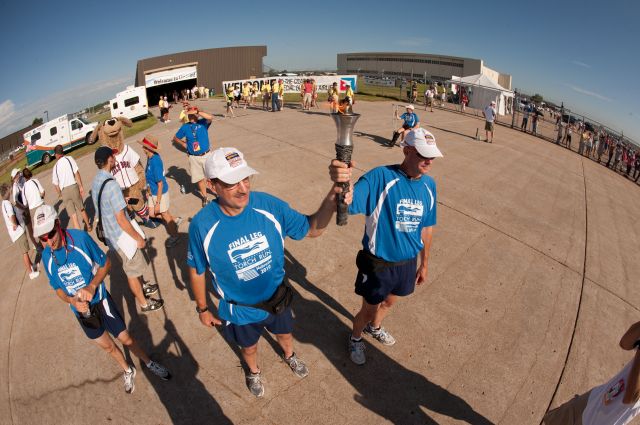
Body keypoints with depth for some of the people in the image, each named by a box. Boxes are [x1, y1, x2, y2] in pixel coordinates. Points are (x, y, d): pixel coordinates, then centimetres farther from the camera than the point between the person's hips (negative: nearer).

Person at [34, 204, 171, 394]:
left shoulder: (80, 238, -22)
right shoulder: (46, 257, -11)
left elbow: (105, 263, -11)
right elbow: (58, 288, 2)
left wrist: (91, 286, -26)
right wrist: (73, 301, -18)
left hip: (99, 300, -3)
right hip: (80, 310, 3)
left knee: (125, 338, 8)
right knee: (107, 346, 20)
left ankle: (149, 363, 34)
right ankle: (128, 371, 46)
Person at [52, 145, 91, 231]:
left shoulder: (56, 166, 8)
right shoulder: (69, 159, 2)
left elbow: (56, 184, 8)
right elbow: (76, 173, -7)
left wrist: (60, 194, 22)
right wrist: (81, 186, -4)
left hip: (64, 190, 1)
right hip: (73, 186, -1)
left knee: (72, 213, 5)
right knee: (81, 208, 17)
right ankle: (88, 226, 31)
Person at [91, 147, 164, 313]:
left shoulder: (95, 182, 0)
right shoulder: (111, 185, -28)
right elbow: (121, 219, -26)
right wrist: (139, 238, -15)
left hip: (110, 233, 8)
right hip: (121, 235, -8)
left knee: (134, 264, 28)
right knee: (132, 270, 10)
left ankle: (142, 288, 49)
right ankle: (144, 303, 28)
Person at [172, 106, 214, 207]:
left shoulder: (203, 123, -5)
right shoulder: (185, 127, 1)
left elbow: (210, 117, -29)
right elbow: (175, 138, 14)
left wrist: (198, 112, -27)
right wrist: (184, 144, 5)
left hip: (206, 155, -2)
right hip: (194, 158, 2)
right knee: (199, 178, 12)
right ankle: (205, 197, 29)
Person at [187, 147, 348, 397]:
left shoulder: (269, 205, -25)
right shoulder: (202, 225, -28)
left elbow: (311, 229, -18)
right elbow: (196, 271, -11)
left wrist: (330, 202, -38)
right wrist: (203, 309, 2)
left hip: (277, 297, 2)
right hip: (240, 310, -1)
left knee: (285, 334, 32)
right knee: (249, 347, 30)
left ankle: (289, 356, 70)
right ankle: (254, 372, 67)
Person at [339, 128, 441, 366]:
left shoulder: (429, 184, -6)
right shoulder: (380, 177, -25)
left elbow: (426, 228, 5)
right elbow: (347, 204, -41)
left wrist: (424, 264, 14)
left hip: (408, 263, 6)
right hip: (378, 264, -5)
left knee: (389, 302, 30)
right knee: (368, 310, 16)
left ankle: (374, 328, 63)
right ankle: (356, 338, 51)